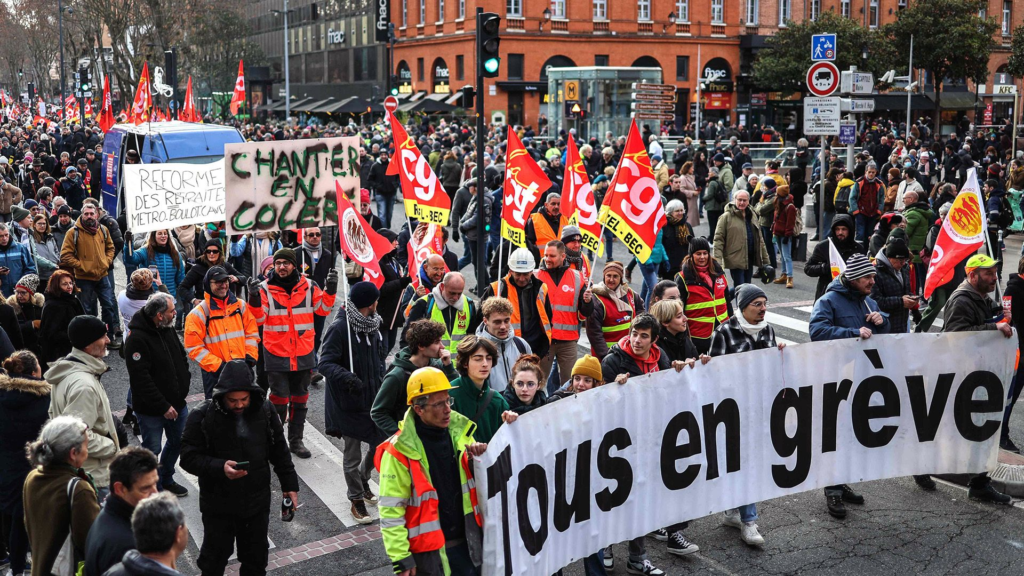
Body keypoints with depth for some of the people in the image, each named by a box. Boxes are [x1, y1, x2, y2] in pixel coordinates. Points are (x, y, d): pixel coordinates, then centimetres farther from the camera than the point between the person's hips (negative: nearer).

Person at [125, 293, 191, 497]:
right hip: (151, 410, -8)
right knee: (152, 450, 5)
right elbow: (141, 379, -25)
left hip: (177, 403, 8)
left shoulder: (168, 329, 3)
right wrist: (163, 406, -22)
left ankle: (166, 480, 41)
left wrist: (184, 380, 7)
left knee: (177, 441, 21)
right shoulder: (137, 339, -23)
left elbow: (182, 356, 18)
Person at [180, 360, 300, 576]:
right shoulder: (202, 416, -16)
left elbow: (279, 450, 4)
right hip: (218, 503, -2)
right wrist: (220, 468, -29)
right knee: (215, 556, 15)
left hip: (257, 500, 3)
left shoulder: (265, 410, -7)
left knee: (256, 558, 17)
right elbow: (189, 457, -14)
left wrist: (289, 484, 5)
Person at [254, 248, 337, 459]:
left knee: (300, 399, 15)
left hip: (303, 354, 3)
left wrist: (330, 290, -11)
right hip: (276, 355, -3)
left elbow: (323, 309, 3)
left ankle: (296, 440, 29)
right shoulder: (266, 288, -7)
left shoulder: (308, 286, -1)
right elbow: (259, 319, -12)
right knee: (279, 400, 3)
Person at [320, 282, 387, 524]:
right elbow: (325, 363, -22)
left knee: (381, 444, 15)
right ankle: (357, 500, 23)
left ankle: (362, 480, 42)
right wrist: (346, 377, -38)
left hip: (374, 399, 7)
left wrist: (383, 379, 7)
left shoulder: (374, 325, 6)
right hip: (350, 403, -7)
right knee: (352, 454, 6)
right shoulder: (339, 328, -18)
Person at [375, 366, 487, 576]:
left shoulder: (459, 432, 1)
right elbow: (391, 511, -13)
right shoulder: (399, 451, -16)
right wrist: (401, 559, -14)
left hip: (468, 542, 5)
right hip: (429, 552, -5)